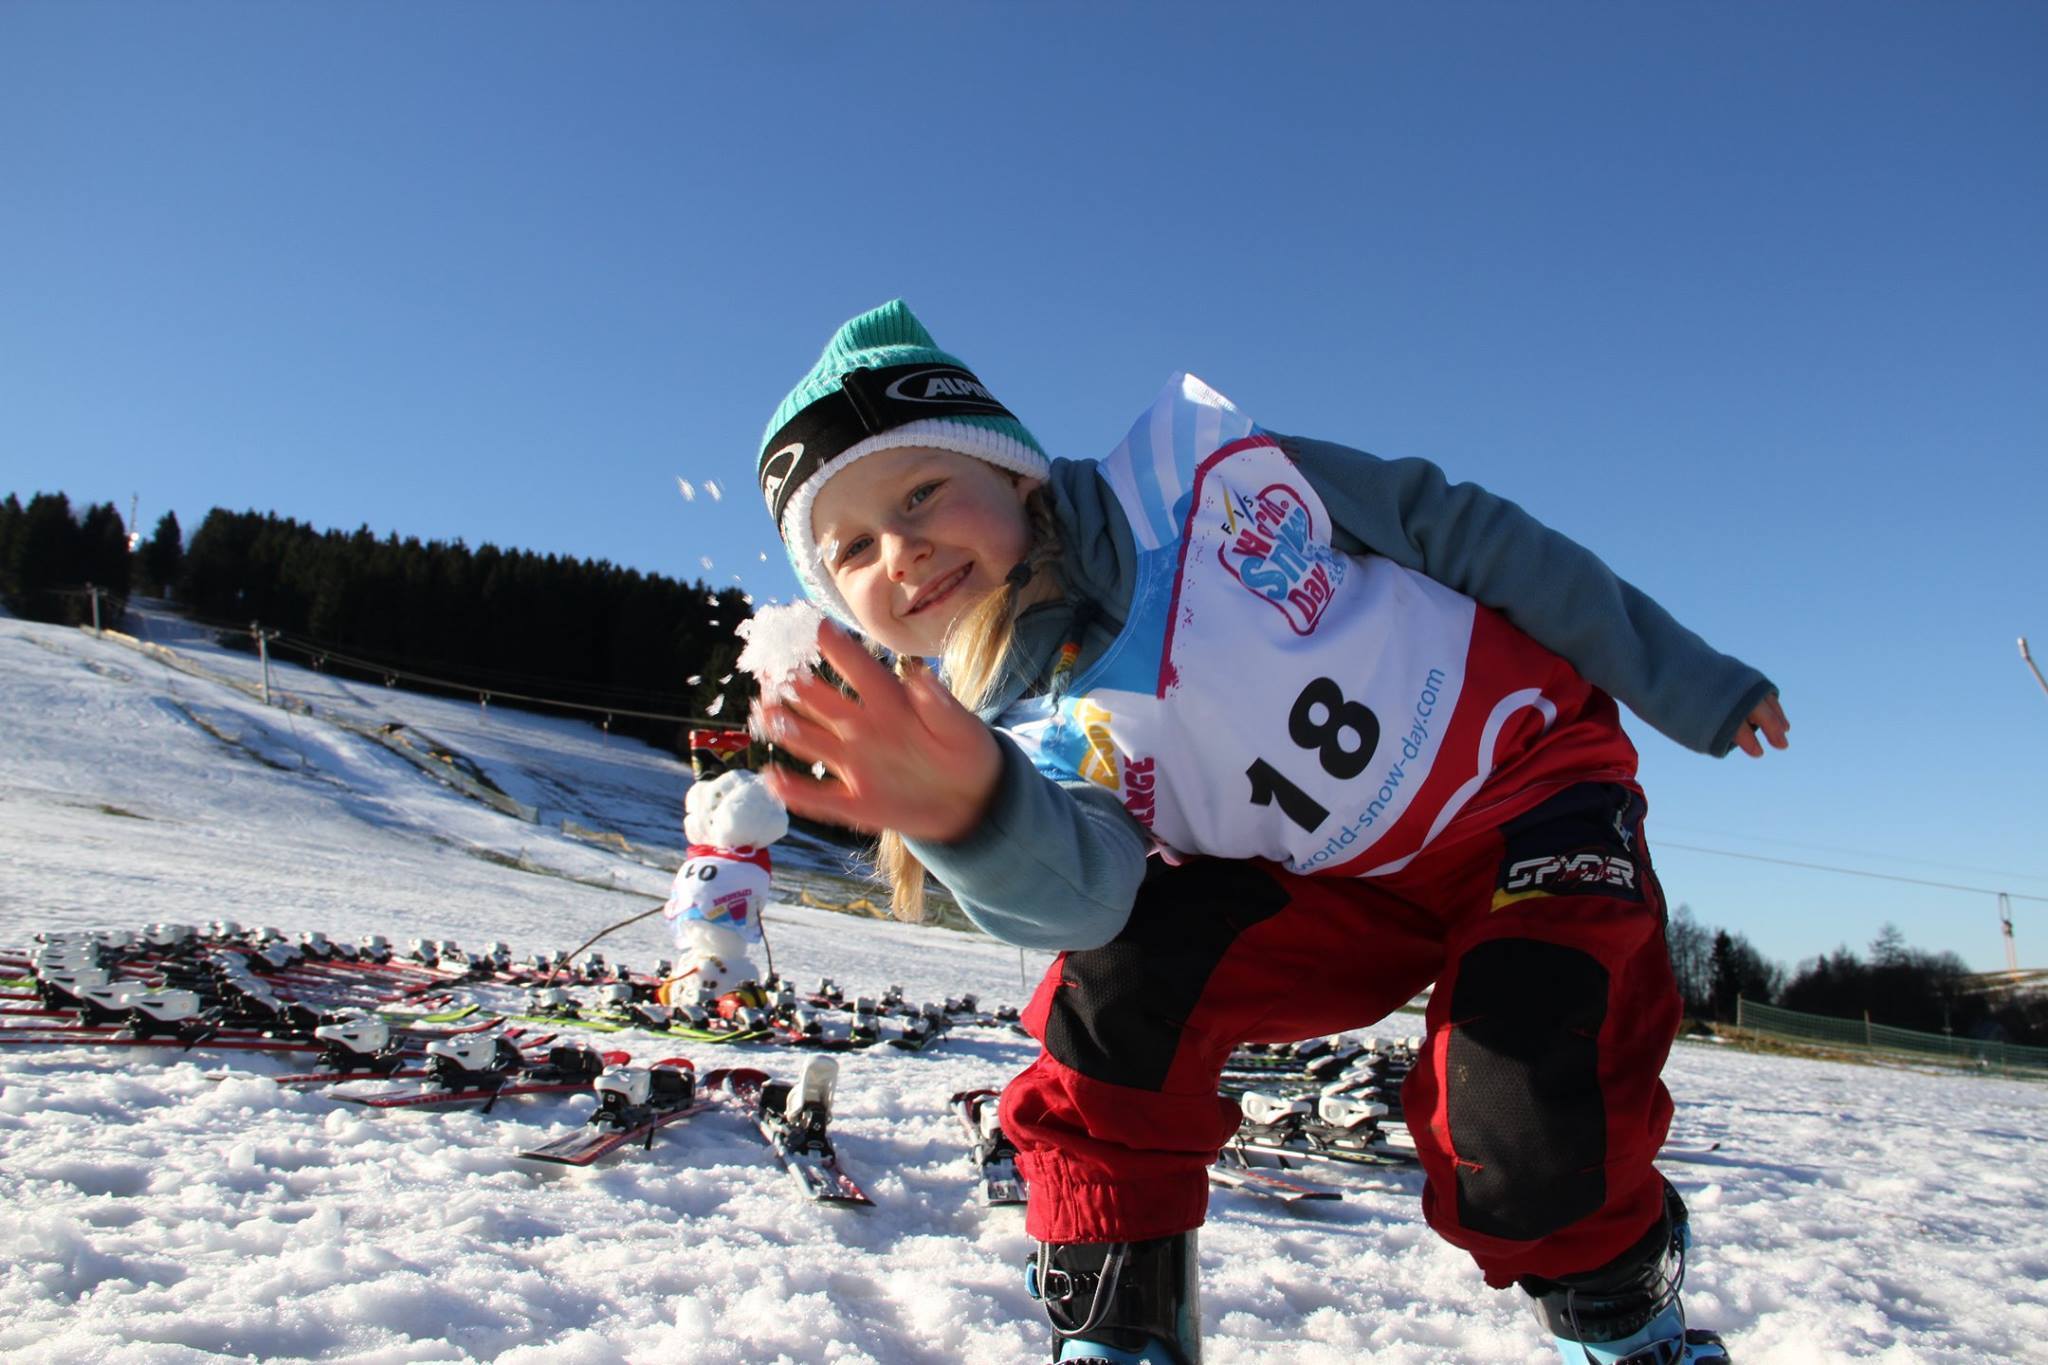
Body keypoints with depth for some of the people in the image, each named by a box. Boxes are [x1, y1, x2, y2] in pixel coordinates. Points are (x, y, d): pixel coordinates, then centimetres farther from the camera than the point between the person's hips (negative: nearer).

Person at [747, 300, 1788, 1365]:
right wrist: (977, 811, -62)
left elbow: (1445, 524, -8)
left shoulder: (1197, 466, -19)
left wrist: (1684, 681, 0)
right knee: (1120, 982, -20)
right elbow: (1075, 885, -36)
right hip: (1348, 896, 2)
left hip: (1534, 778, -2)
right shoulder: (1037, 740, -14)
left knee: (1521, 1157, -22)